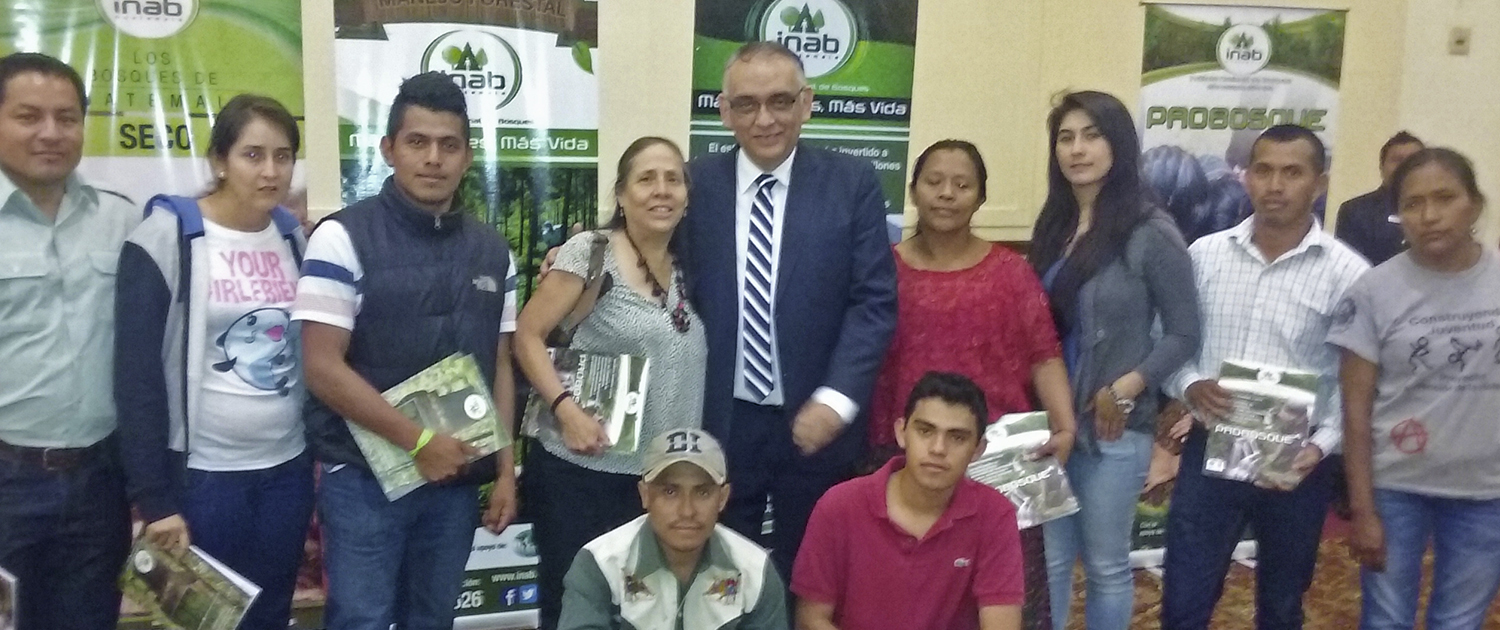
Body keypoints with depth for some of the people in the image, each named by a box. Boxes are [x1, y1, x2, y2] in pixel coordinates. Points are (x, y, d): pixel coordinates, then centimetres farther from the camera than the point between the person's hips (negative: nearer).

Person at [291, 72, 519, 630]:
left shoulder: (492, 252, 6)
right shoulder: (344, 238, -9)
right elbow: (322, 368, -14)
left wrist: (505, 470, 6)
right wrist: (418, 439, -16)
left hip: (457, 479, 5)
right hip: (363, 477, -4)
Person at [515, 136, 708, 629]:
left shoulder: (686, 269, 9)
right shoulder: (590, 251, -8)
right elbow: (527, 335, -9)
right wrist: (566, 410, -20)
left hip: (663, 478, 5)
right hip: (581, 471, -5)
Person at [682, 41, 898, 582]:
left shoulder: (852, 184, -2)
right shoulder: (695, 184, 2)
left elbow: (874, 302, -6)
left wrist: (837, 400, -15)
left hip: (815, 422, 0)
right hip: (719, 422, 1)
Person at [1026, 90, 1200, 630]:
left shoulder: (1151, 233, -8)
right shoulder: (1052, 227, 8)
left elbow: (1183, 335, -7)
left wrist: (1126, 389, -17)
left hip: (1113, 427, -4)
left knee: (1106, 565, 11)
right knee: (1047, 560, 12)